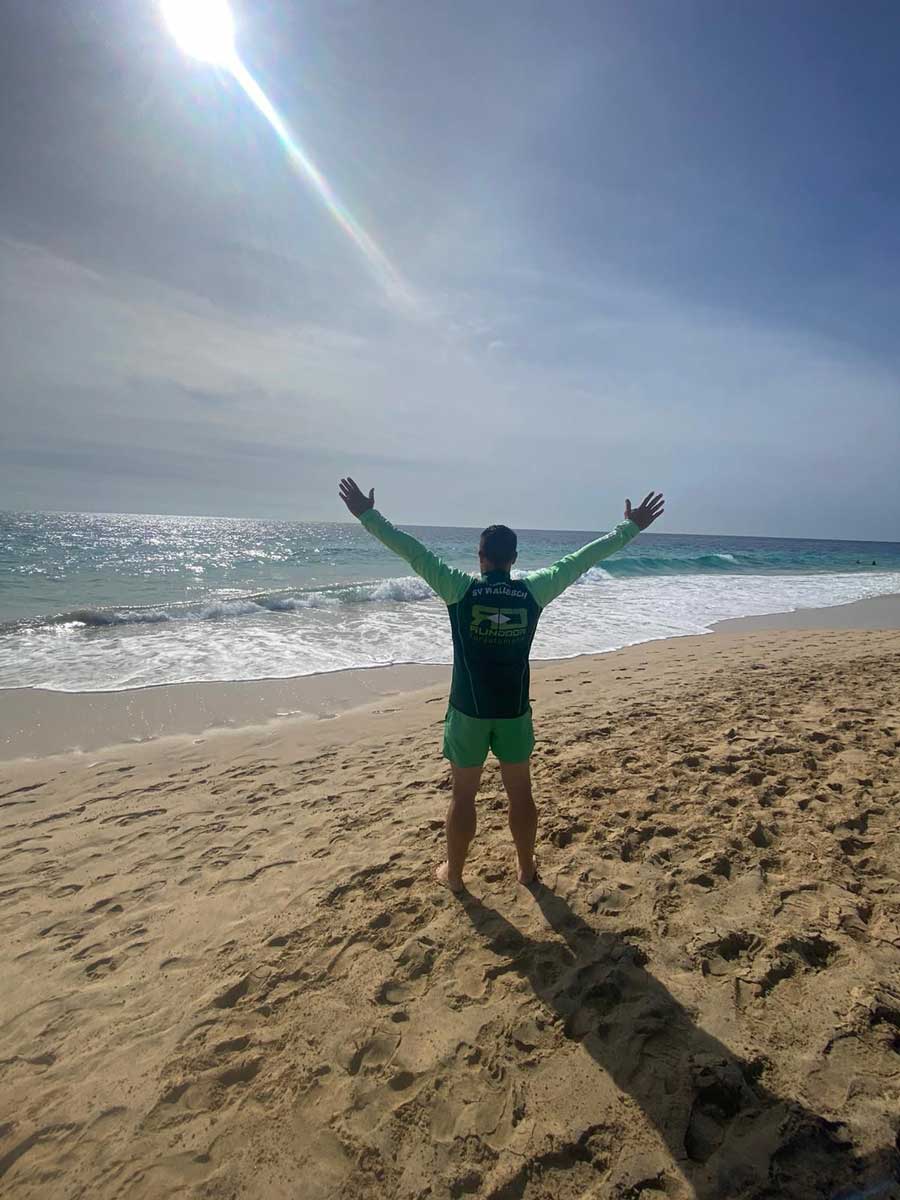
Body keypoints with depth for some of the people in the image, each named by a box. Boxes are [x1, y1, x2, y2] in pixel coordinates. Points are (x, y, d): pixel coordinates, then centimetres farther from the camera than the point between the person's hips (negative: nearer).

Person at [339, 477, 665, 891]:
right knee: (520, 792, 17)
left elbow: (413, 551, -12)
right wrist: (631, 527, 7)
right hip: (514, 711, 2)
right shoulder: (534, 591, -7)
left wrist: (368, 515, -6)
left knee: (463, 794, 12)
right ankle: (526, 867, 33)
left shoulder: (460, 588, -12)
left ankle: (453, 872, 27)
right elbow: (583, 558, -1)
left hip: (468, 711, -1)